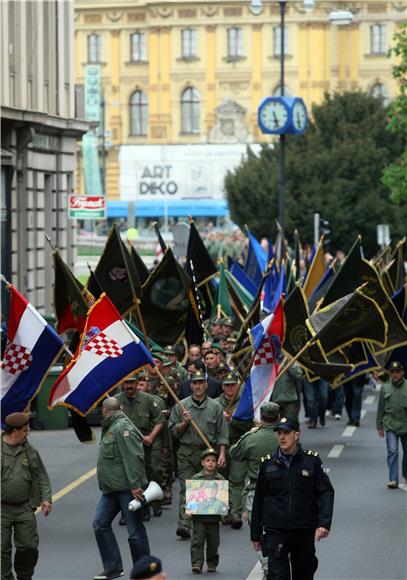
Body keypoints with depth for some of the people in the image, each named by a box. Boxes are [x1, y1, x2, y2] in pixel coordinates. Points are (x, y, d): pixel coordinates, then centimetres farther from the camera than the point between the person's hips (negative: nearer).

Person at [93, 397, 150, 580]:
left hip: (128, 488, -10)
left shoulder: (122, 428, -15)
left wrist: (135, 485, -25)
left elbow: (133, 458, -22)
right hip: (111, 489, 10)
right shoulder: (110, 428, 17)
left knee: (135, 530, -2)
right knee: (100, 524, 4)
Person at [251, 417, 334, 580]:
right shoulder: (268, 464, 3)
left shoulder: (312, 461, 0)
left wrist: (324, 524, -16)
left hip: (305, 531, 1)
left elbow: (326, 492, -3)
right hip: (275, 531, -1)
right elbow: (258, 500, 10)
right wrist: (255, 534, 10)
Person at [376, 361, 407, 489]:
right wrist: (379, 426, 9)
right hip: (390, 425, 0)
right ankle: (393, 480, -12)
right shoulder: (385, 387, 2)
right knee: (392, 451, -11)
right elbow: (380, 409, 8)